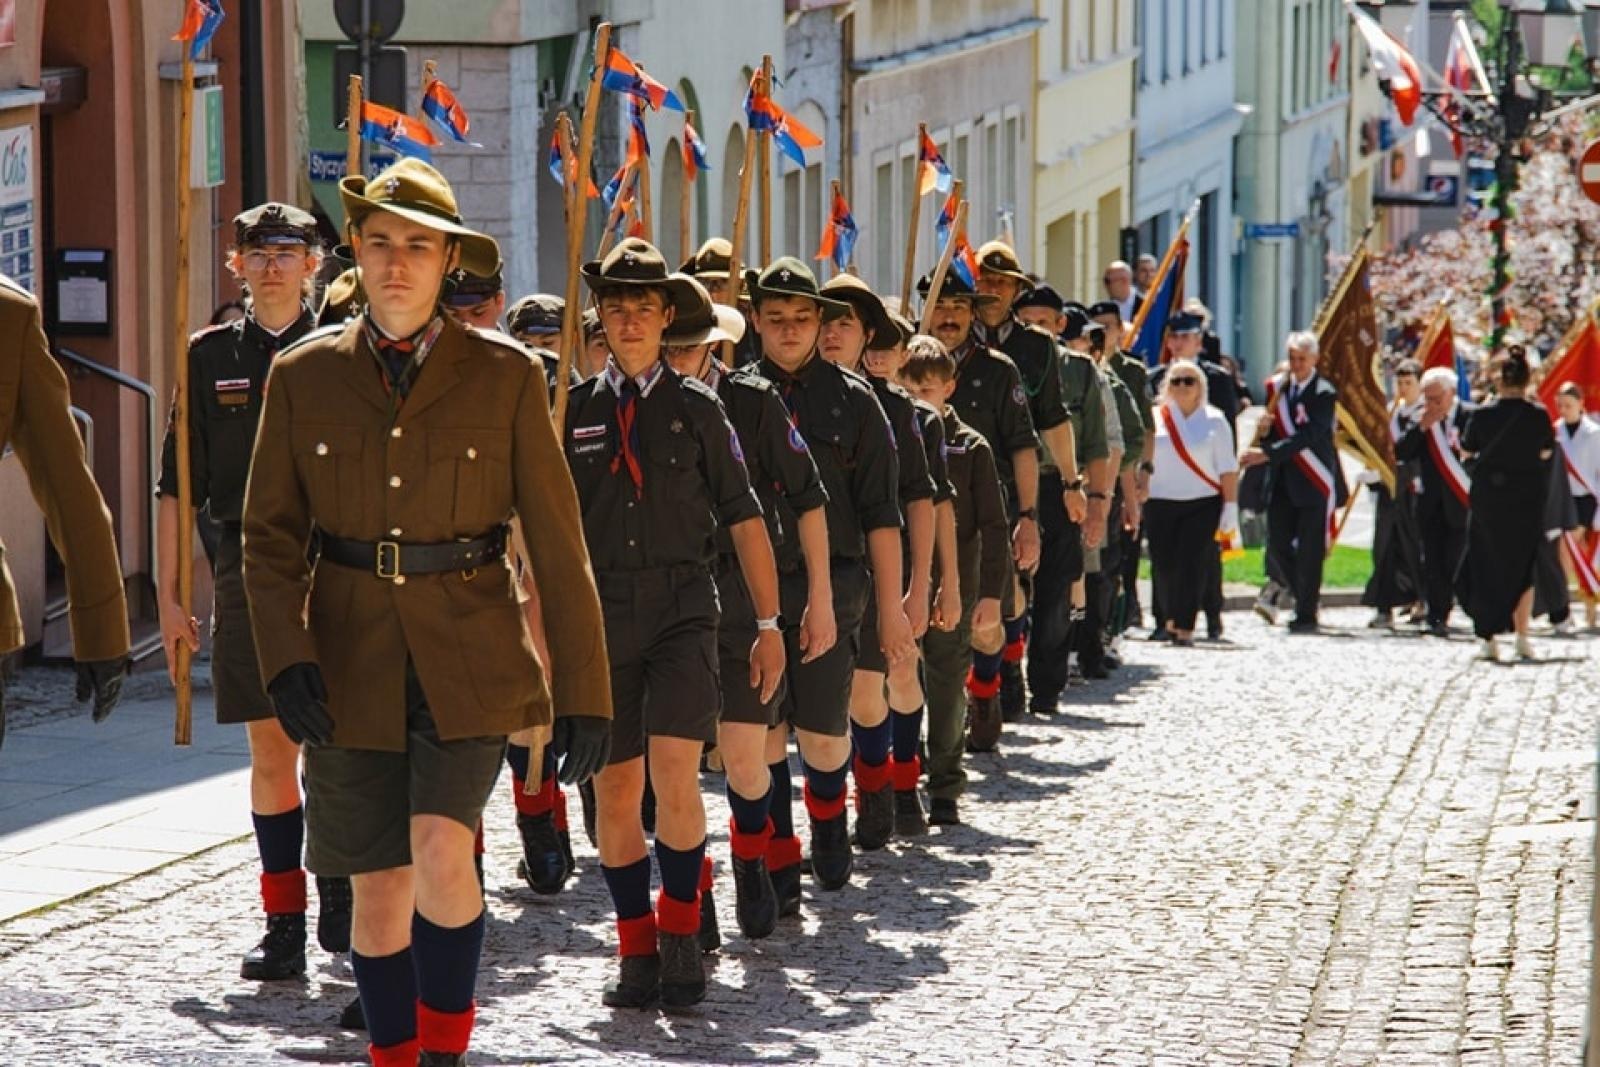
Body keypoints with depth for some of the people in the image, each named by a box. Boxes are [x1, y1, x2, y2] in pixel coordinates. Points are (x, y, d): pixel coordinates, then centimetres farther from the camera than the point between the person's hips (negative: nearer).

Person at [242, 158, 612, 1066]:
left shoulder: (505, 374, 0)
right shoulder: (305, 376, 4)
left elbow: (559, 540, 1)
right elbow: (271, 534, 4)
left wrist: (587, 689, -1)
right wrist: (286, 659, -11)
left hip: (469, 660, -2)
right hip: (352, 666, 2)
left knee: (442, 855, -20)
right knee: (379, 893, 3)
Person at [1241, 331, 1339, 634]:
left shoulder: (1323, 393, -9)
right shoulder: (1278, 388, 10)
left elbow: (1308, 436, -20)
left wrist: (1267, 453, -28)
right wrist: (1264, 426, -6)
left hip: (1312, 483, -6)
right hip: (1282, 481, 6)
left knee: (1309, 550, -4)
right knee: (1277, 546, 5)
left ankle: (1306, 615, 3)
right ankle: (1306, 594, 27)